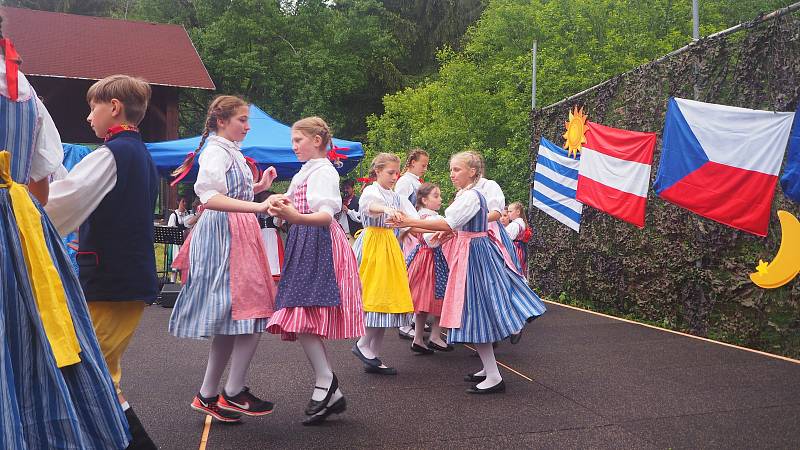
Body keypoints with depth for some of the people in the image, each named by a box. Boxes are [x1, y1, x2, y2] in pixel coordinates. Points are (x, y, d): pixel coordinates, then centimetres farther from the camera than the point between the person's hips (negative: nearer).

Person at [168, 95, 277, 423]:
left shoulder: (231, 152, 18)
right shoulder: (216, 152, -12)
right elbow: (210, 198, -27)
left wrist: (259, 186, 15)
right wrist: (258, 206, -34)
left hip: (238, 236, 10)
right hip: (224, 235, -10)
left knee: (230, 321, 10)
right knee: (253, 312, -9)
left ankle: (208, 396, 17)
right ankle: (234, 393, 0)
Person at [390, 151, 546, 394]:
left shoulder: (471, 196, -19)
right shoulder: (467, 194, 14)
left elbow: (448, 223, -29)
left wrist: (409, 222, -29)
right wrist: (446, 233, 7)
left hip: (474, 254, -10)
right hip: (470, 252, 10)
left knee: (477, 313, -6)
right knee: (476, 313, 15)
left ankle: (494, 378, 0)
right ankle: (488, 369, 26)